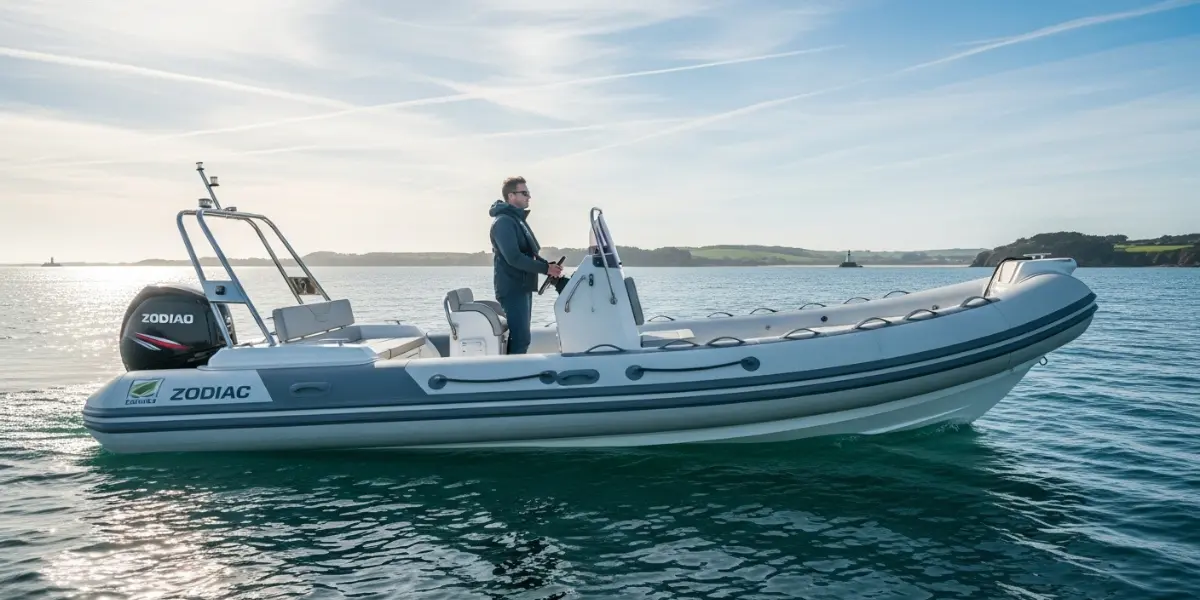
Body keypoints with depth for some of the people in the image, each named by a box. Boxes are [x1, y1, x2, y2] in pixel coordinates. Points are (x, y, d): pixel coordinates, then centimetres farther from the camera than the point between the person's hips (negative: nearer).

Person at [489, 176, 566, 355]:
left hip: (523, 287, 10)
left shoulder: (518, 220, 18)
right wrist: (546, 268, -19)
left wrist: (549, 265, 1)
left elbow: (531, 254, 20)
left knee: (519, 337, 13)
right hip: (512, 288, -10)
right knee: (521, 339, -13)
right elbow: (514, 258, -23)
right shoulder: (503, 221, -14)